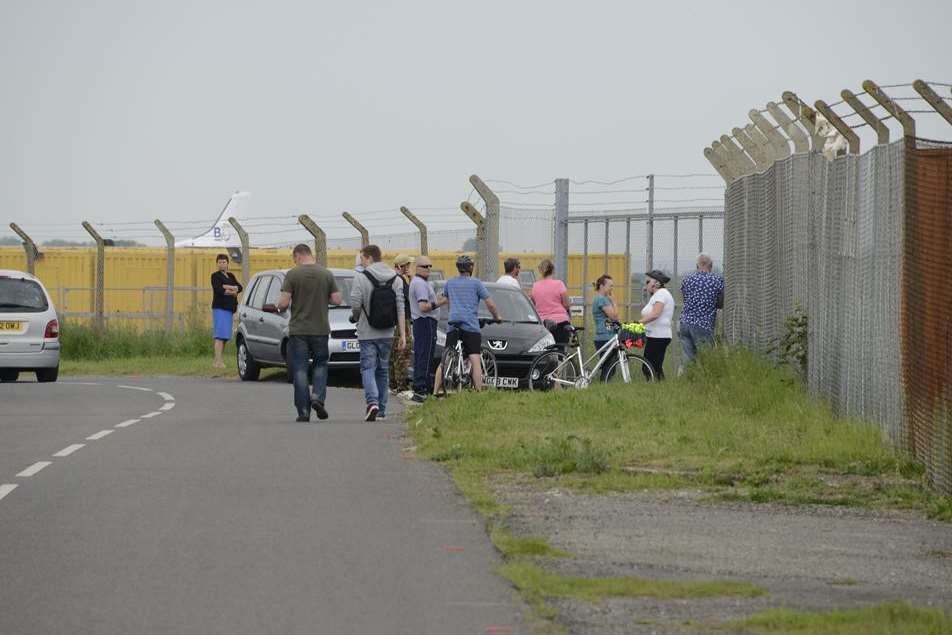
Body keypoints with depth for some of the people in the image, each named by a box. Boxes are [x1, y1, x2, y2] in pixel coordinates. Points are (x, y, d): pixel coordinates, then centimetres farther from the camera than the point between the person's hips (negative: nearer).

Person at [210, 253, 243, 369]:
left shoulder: (231, 276, 18)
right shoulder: (215, 276, 0)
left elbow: (240, 288, 5)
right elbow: (219, 290, -15)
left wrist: (228, 287, -11)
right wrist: (232, 291, -6)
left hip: (229, 309, 7)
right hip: (219, 308, -7)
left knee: (225, 336, 6)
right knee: (220, 335, -15)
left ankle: (217, 361, 11)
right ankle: (218, 361, -21)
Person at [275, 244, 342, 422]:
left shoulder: (293, 275, -8)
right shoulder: (326, 274, 0)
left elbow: (284, 302, -12)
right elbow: (337, 300, -1)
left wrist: (279, 307, 10)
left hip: (298, 330, -2)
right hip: (320, 329, 2)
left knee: (300, 370, 4)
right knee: (321, 364, 18)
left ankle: (303, 411, 1)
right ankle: (318, 396, -3)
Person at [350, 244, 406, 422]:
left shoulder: (361, 278, -9)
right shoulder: (396, 279, 5)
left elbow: (355, 305, -13)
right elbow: (400, 309, 0)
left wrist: (355, 317, 11)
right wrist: (403, 335, -1)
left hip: (367, 334, -4)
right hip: (387, 334, 4)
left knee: (368, 369, -2)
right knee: (383, 370, 13)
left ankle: (372, 401, -25)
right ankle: (381, 410, 16)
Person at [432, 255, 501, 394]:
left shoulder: (450, 282, 15)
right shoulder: (476, 283, 3)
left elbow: (445, 300, 35)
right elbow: (490, 304, 1)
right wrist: (496, 317, 19)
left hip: (453, 327, 4)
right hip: (471, 326, -4)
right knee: (475, 361, -9)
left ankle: (435, 392, 0)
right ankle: (479, 392, -17)